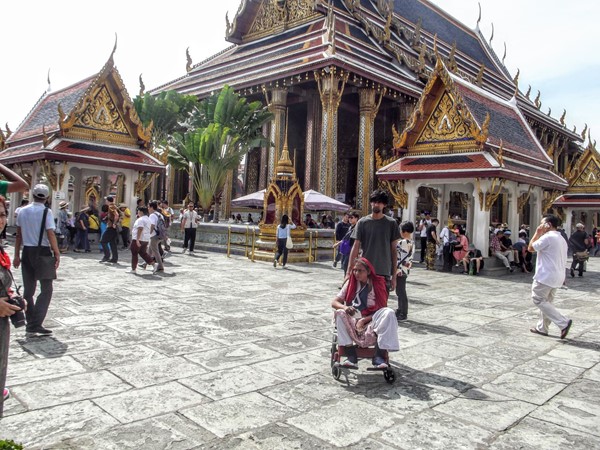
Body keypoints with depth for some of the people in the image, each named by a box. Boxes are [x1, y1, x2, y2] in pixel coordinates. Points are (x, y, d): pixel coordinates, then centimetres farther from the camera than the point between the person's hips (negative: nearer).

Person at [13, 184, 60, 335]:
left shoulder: (22, 211, 6)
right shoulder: (46, 212, -11)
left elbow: (18, 235, 8)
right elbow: (51, 235, -16)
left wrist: (17, 255, 12)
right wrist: (57, 254, -13)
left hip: (27, 251, 6)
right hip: (42, 252, -5)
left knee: (28, 289, 14)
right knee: (46, 290, 1)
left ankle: (30, 323, 20)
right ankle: (35, 324, -7)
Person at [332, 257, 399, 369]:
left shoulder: (377, 284, 1)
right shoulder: (350, 283, 6)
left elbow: (381, 309, -5)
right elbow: (334, 302, 3)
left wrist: (364, 320, -18)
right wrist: (345, 307, -20)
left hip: (372, 322, -1)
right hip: (352, 322, 2)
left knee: (389, 313, -28)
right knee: (340, 313, -27)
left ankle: (379, 356, -32)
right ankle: (351, 357, -33)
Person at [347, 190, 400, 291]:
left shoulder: (391, 223, 2)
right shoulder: (362, 222, 2)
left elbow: (393, 250, 4)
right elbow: (356, 247, 2)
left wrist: (394, 275, 2)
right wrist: (349, 272, -4)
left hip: (384, 273, 0)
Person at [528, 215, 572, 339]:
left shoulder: (547, 237, -16)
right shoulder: (561, 239, 16)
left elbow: (531, 248, -9)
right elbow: (562, 260, 19)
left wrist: (537, 233, -2)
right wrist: (562, 278, 25)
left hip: (545, 276, -10)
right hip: (558, 276, 10)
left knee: (538, 300, -2)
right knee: (546, 301, 16)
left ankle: (563, 323, -10)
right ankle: (542, 328, 21)